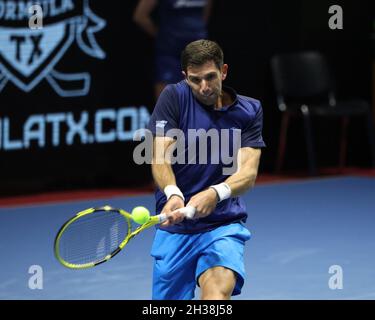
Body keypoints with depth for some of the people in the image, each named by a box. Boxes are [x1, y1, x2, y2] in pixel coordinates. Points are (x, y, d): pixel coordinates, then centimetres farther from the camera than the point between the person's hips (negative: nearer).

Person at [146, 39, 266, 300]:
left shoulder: (250, 111, 1)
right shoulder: (174, 97, -3)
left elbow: (248, 172, -10)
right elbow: (160, 156, -13)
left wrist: (216, 193, -32)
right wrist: (173, 194, -34)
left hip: (224, 225, -1)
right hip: (175, 224, 1)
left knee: (217, 293, -31)